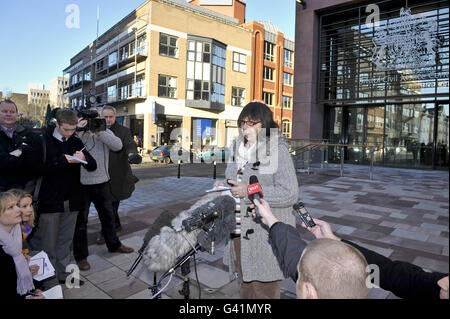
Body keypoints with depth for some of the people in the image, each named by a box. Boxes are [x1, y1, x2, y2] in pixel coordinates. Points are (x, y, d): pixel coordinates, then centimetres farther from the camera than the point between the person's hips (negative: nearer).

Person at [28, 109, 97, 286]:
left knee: (65, 242, 14)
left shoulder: (76, 141, 7)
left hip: (71, 200, 4)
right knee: (48, 244, 4)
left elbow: (93, 166, 6)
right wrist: (63, 160, -23)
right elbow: (39, 168, -14)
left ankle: (63, 274, 26)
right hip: (50, 200, -4)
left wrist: (84, 158, -14)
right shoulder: (44, 140, -6)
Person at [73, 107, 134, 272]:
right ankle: (81, 256, 21)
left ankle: (113, 244, 38)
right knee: (81, 220, 7)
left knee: (108, 215, 19)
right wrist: (79, 133, -28)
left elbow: (118, 146, -14)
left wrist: (99, 132, -21)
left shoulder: (106, 132, 4)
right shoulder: (77, 133, -6)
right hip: (81, 184, -4)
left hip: (102, 182, 4)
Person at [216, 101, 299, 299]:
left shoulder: (278, 150, -11)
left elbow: (290, 193, -17)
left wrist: (249, 191, -22)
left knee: (264, 291, 4)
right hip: (239, 231, 7)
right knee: (245, 288, 19)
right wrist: (223, 187, 2)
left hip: (266, 236, -7)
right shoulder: (238, 149, 12)